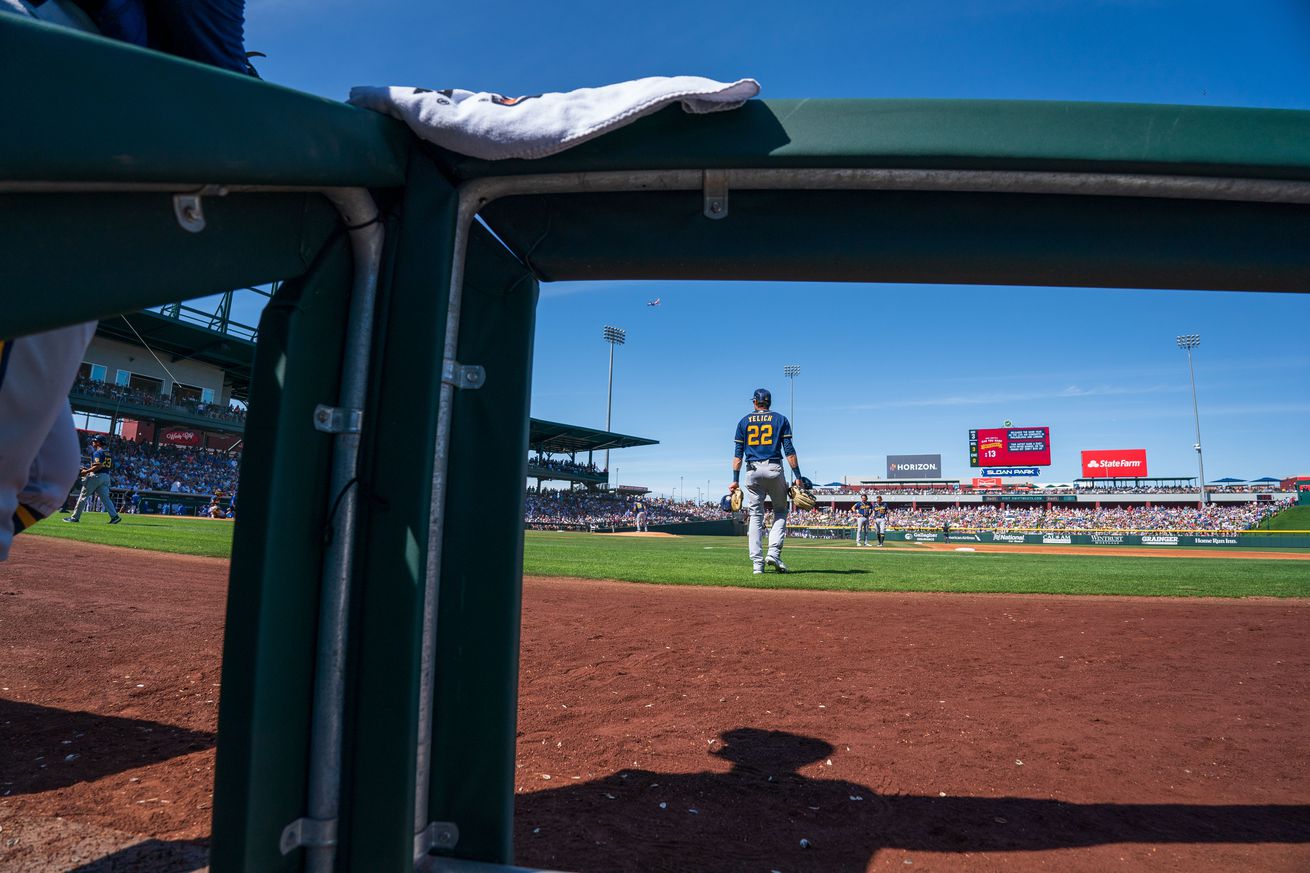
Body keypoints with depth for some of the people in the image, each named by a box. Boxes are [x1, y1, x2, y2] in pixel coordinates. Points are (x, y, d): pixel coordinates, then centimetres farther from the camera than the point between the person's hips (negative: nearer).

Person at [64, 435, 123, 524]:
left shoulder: (97, 452, -10)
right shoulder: (109, 454, 16)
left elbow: (99, 466, -21)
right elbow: (111, 466, 17)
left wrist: (87, 471, -14)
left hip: (96, 476, -8)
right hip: (106, 476, 8)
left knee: (83, 496, 3)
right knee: (105, 497, 3)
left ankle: (75, 517, 9)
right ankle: (115, 516, -11)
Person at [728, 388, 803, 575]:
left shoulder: (744, 421, 11)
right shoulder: (780, 419, 8)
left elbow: (738, 453, 5)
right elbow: (789, 450, -1)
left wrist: (735, 480, 6)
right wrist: (798, 477, 0)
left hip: (752, 471, 1)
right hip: (774, 469, -1)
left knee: (755, 515, 5)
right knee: (780, 511, 13)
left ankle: (757, 563, 0)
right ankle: (774, 553, -5)